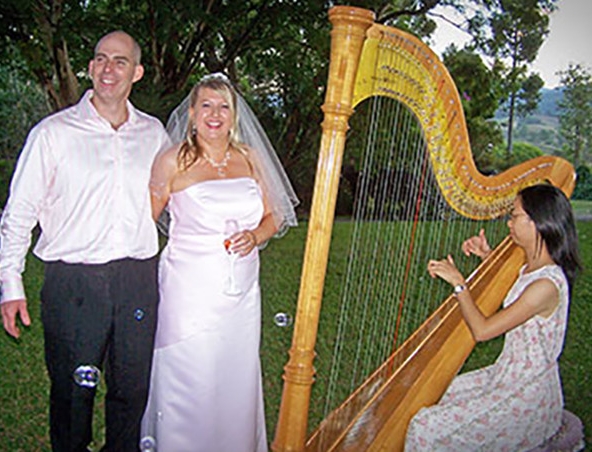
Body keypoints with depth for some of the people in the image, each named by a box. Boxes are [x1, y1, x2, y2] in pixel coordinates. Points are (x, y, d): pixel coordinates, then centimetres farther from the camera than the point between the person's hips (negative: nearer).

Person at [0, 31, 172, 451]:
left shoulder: (155, 133, 8)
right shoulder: (54, 132, -1)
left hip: (139, 279, 3)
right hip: (73, 282, -2)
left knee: (133, 388, 13)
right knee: (73, 390, 9)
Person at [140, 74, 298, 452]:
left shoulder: (250, 159, 6)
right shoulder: (173, 161, -4)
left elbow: (273, 217, 14)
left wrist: (256, 236, -7)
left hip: (242, 293, 4)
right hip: (189, 293, -3)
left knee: (237, 382, 12)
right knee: (189, 384, 2)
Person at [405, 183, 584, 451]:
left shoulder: (546, 285, -27)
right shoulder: (532, 269, 2)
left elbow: (482, 330, -24)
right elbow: (508, 296, 25)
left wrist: (458, 282, -16)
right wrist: (489, 258, 11)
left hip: (526, 397, -10)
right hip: (507, 376, 10)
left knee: (427, 429, -12)